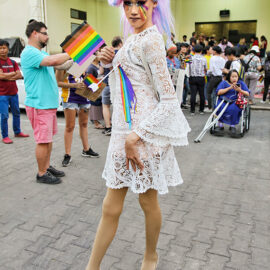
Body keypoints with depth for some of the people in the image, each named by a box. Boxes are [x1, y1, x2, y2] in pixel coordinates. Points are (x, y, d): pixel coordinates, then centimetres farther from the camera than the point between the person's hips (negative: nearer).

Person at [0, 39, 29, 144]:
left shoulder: (12, 62, 8)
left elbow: (20, 75, 1)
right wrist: (14, 73, -7)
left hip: (14, 93, 6)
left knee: (16, 113, 16)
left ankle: (17, 132, 31)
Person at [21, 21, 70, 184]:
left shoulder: (41, 53, 18)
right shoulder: (29, 53, -14)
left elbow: (59, 64, 18)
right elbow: (53, 61, -28)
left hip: (49, 103, 10)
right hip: (39, 105, -10)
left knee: (49, 139, 16)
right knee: (43, 141, -2)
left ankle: (47, 167, 29)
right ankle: (42, 174, 10)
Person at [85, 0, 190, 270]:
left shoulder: (150, 40, -13)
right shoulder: (135, 38, 14)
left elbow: (169, 100, -18)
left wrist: (135, 136, -20)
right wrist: (112, 62, 4)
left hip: (143, 131, -8)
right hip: (123, 130, 8)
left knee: (148, 201, 14)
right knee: (111, 207, 13)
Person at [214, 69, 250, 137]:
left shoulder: (241, 83, 17)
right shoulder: (224, 82, 13)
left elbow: (247, 94, 8)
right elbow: (218, 92, -2)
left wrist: (240, 90, -10)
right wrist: (229, 88, -9)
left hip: (235, 102, 0)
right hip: (223, 101, 0)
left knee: (233, 109, -35)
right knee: (220, 107, -33)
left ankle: (232, 126, -19)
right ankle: (220, 125, -21)